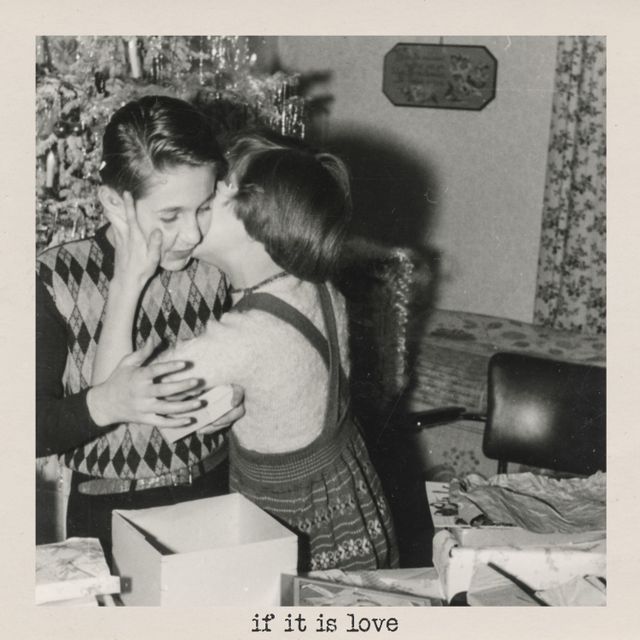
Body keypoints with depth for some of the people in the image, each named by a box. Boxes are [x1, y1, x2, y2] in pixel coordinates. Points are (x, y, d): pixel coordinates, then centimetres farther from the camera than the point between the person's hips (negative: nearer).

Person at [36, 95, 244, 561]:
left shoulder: (216, 269, -3)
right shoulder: (56, 281, -10)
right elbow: (36, 429, -10)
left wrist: (240, 396, -9)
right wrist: (106, 403, -27)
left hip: (217, 495, 2)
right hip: (110, 515, -2)